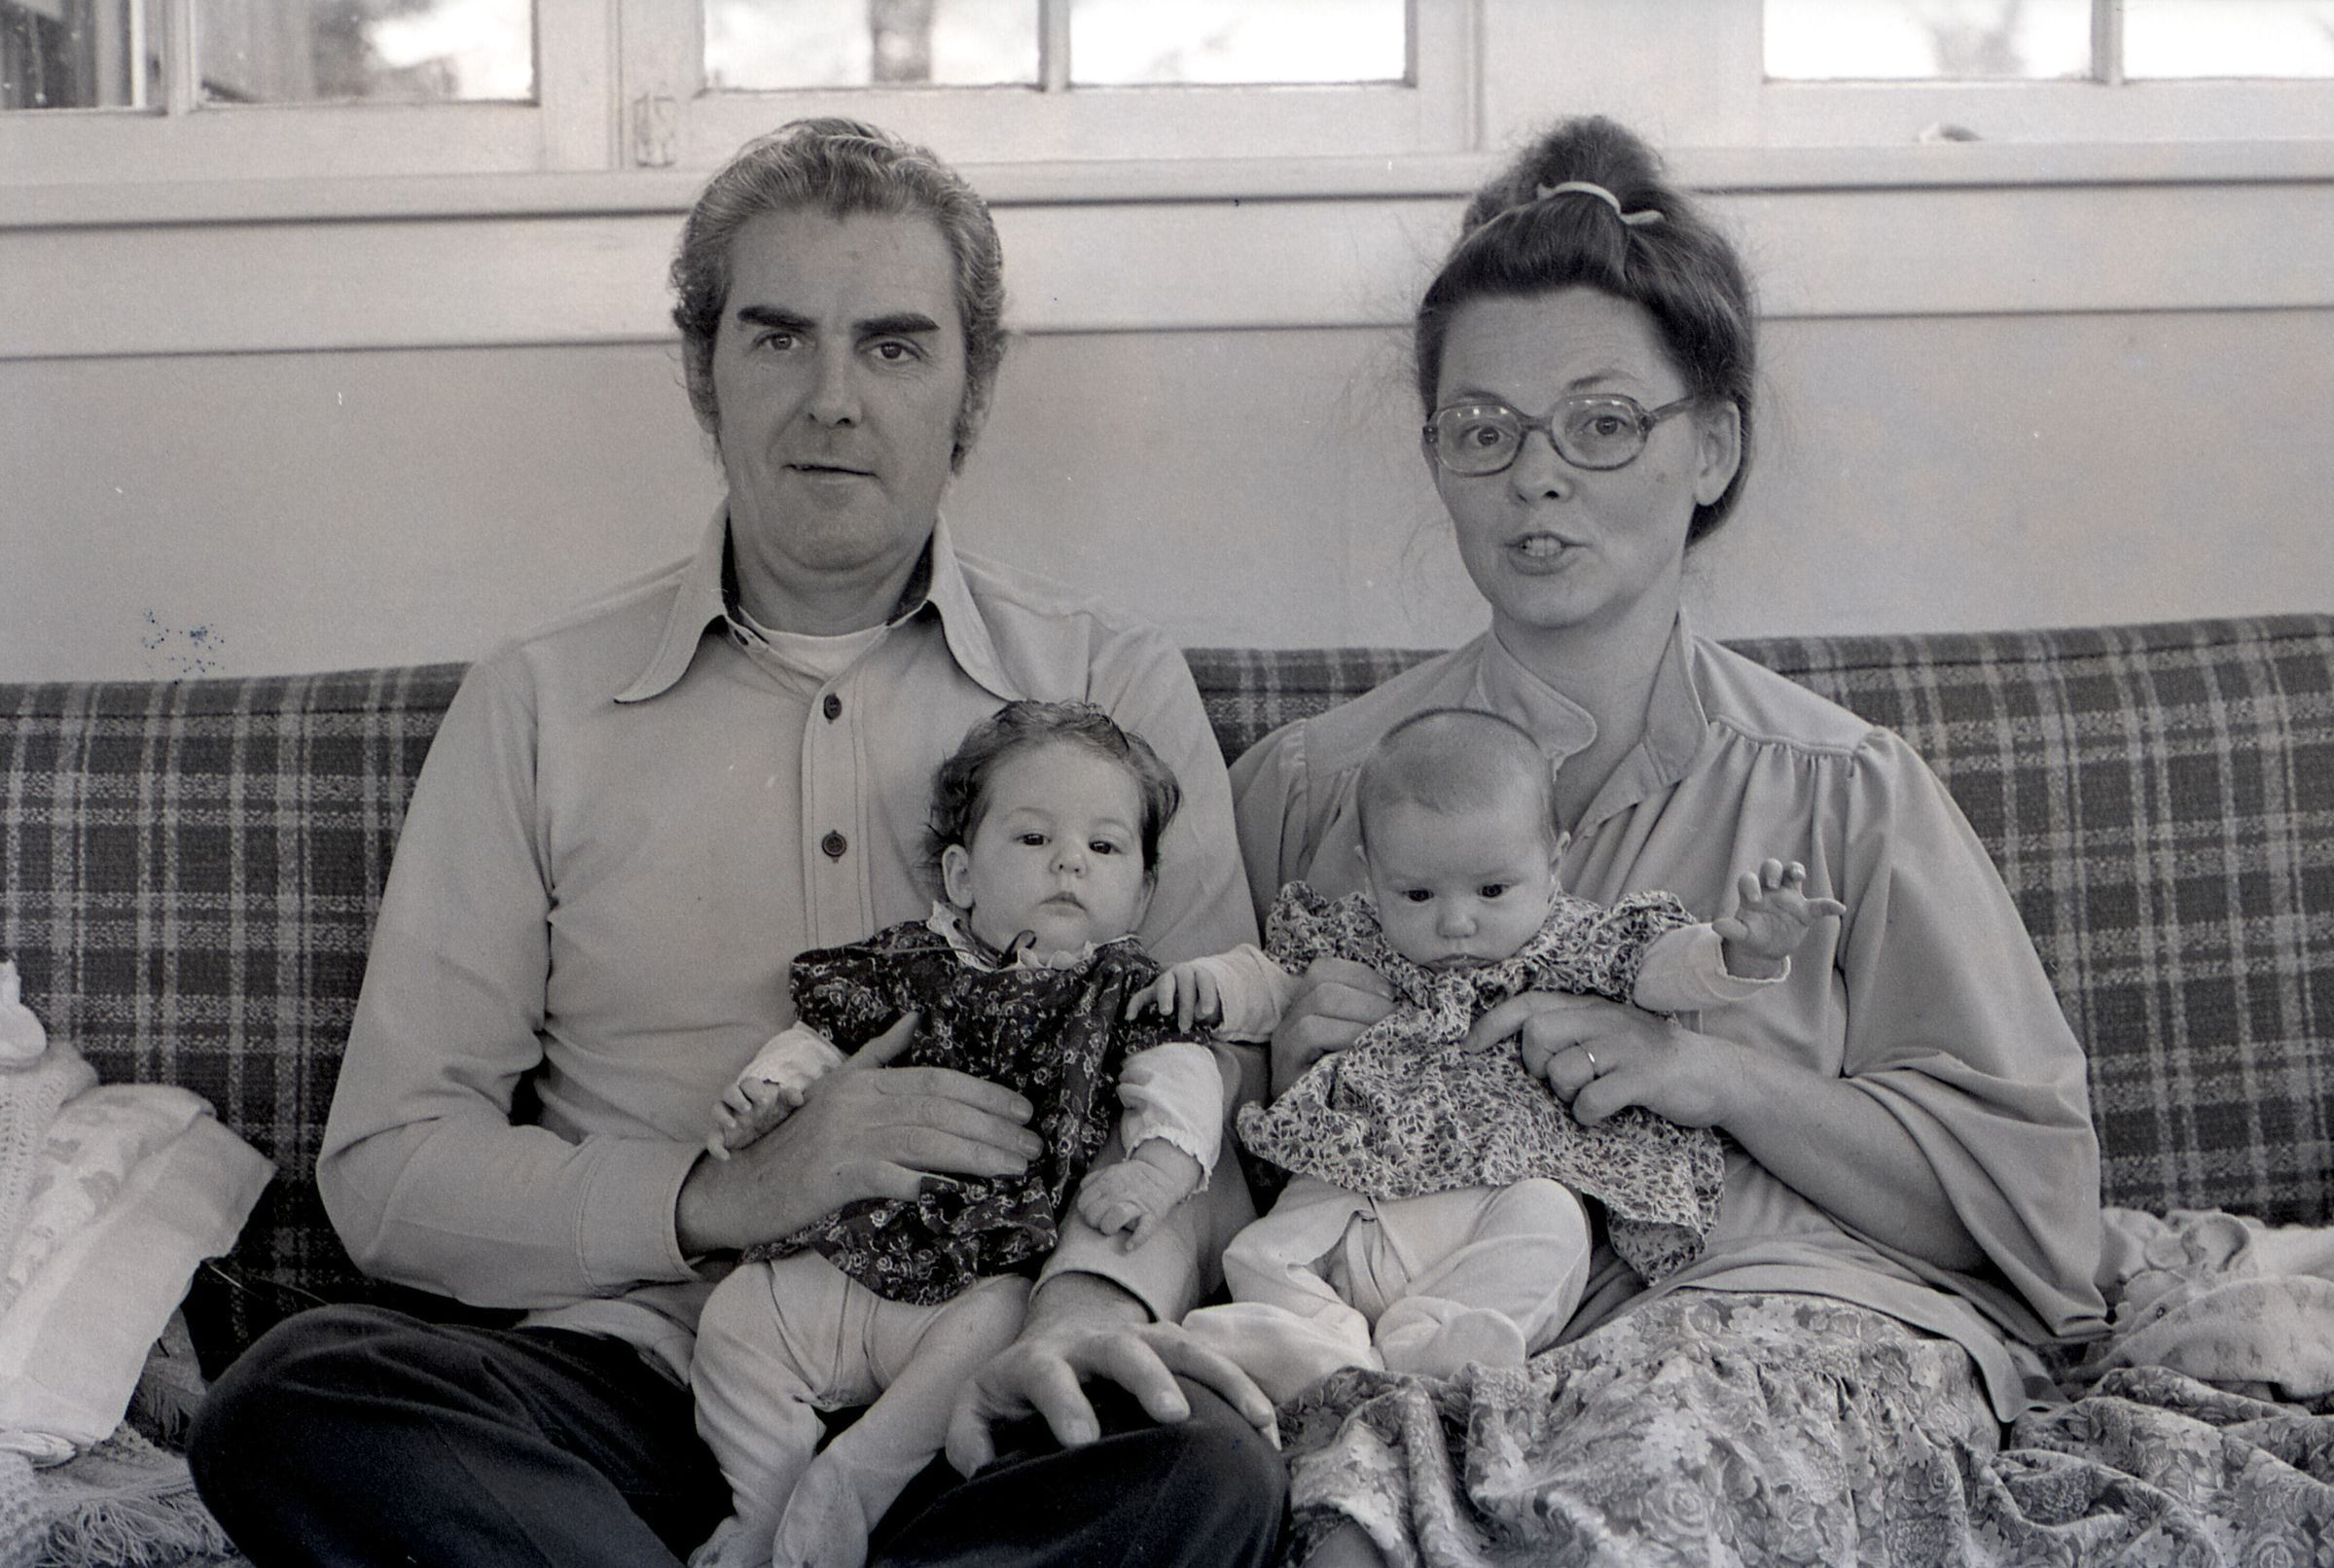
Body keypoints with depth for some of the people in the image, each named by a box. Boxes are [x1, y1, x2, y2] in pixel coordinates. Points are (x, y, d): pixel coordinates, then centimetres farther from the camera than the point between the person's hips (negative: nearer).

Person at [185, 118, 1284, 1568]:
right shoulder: (537, 705, 10)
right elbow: (387, 1166, 5)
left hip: (967, 1400, -1)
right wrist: (725, 1197, -12)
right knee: (292, 1395, -29)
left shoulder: (1114, 686, 10)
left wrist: (1100, 1287, -20)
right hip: (639, 1375, 1)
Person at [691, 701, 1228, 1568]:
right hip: (851, 1251, 3)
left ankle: (848, 1481, -23)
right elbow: (822, 1032, 17)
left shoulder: (1124, 987, 9)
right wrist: (764, 1089, -4)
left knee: (992, 1332, -34)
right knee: (736, 1319, -14)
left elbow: (1178, 1072, -5)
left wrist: (1163, 1159, -26)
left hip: (993, 1272, -3)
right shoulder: (907, 961, 15)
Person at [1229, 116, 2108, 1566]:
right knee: (1363, 1450, -36)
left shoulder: (1839, 789, 8)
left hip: (1787, 1301, 0)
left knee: (1645, 1443, -36)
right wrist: (1290, 1072, -5)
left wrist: (1715, 1073, -8)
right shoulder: (1307, 787, 13)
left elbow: (2024, 1188, 6)